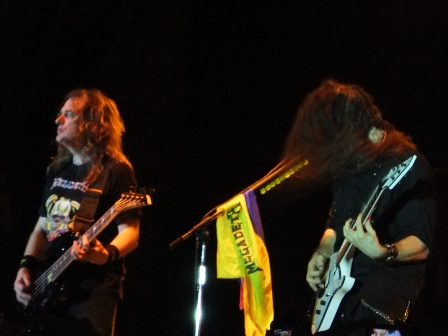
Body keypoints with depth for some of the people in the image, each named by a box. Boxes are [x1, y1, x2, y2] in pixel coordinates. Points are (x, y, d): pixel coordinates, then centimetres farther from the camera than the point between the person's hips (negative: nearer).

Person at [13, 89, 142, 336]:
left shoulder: (115, 171, -5)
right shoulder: (57, 170, 17)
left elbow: (130, 231, -12)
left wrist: (107, 254, -32)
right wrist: (26, 266, 6)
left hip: (93, 291, -7)